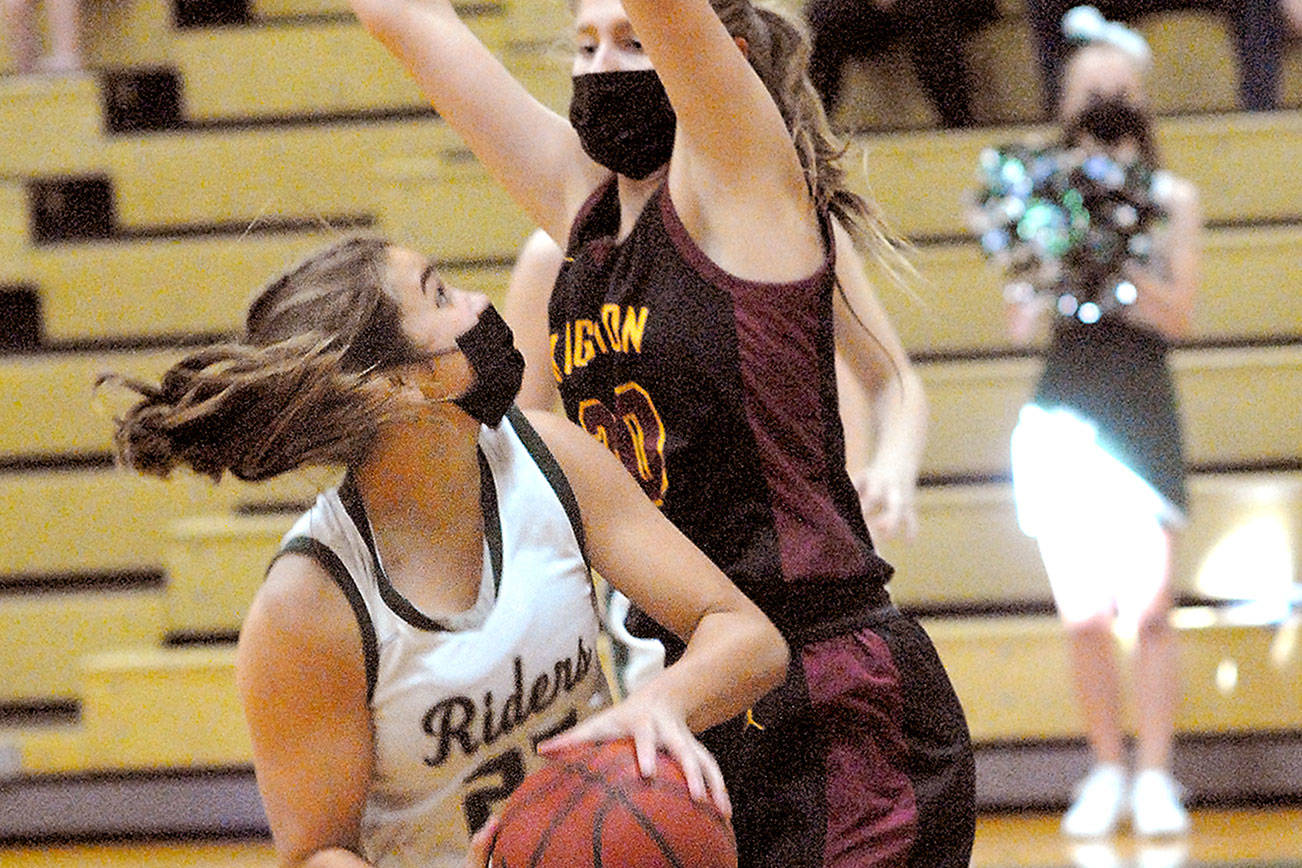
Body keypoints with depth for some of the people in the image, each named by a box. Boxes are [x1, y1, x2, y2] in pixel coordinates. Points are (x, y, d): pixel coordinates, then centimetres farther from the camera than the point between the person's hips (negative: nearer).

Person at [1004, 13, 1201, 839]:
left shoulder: (1171, 198, 6)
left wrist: (1118, 265, -16)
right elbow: (1023, 321, 5)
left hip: (1140, 405, -1)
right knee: (1084, 615, 2)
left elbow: (1178, 314, -2)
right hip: (1065, 404, 2)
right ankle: (1107, 771, 13)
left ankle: (1155, 777, -2)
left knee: (1147, 606, -8)